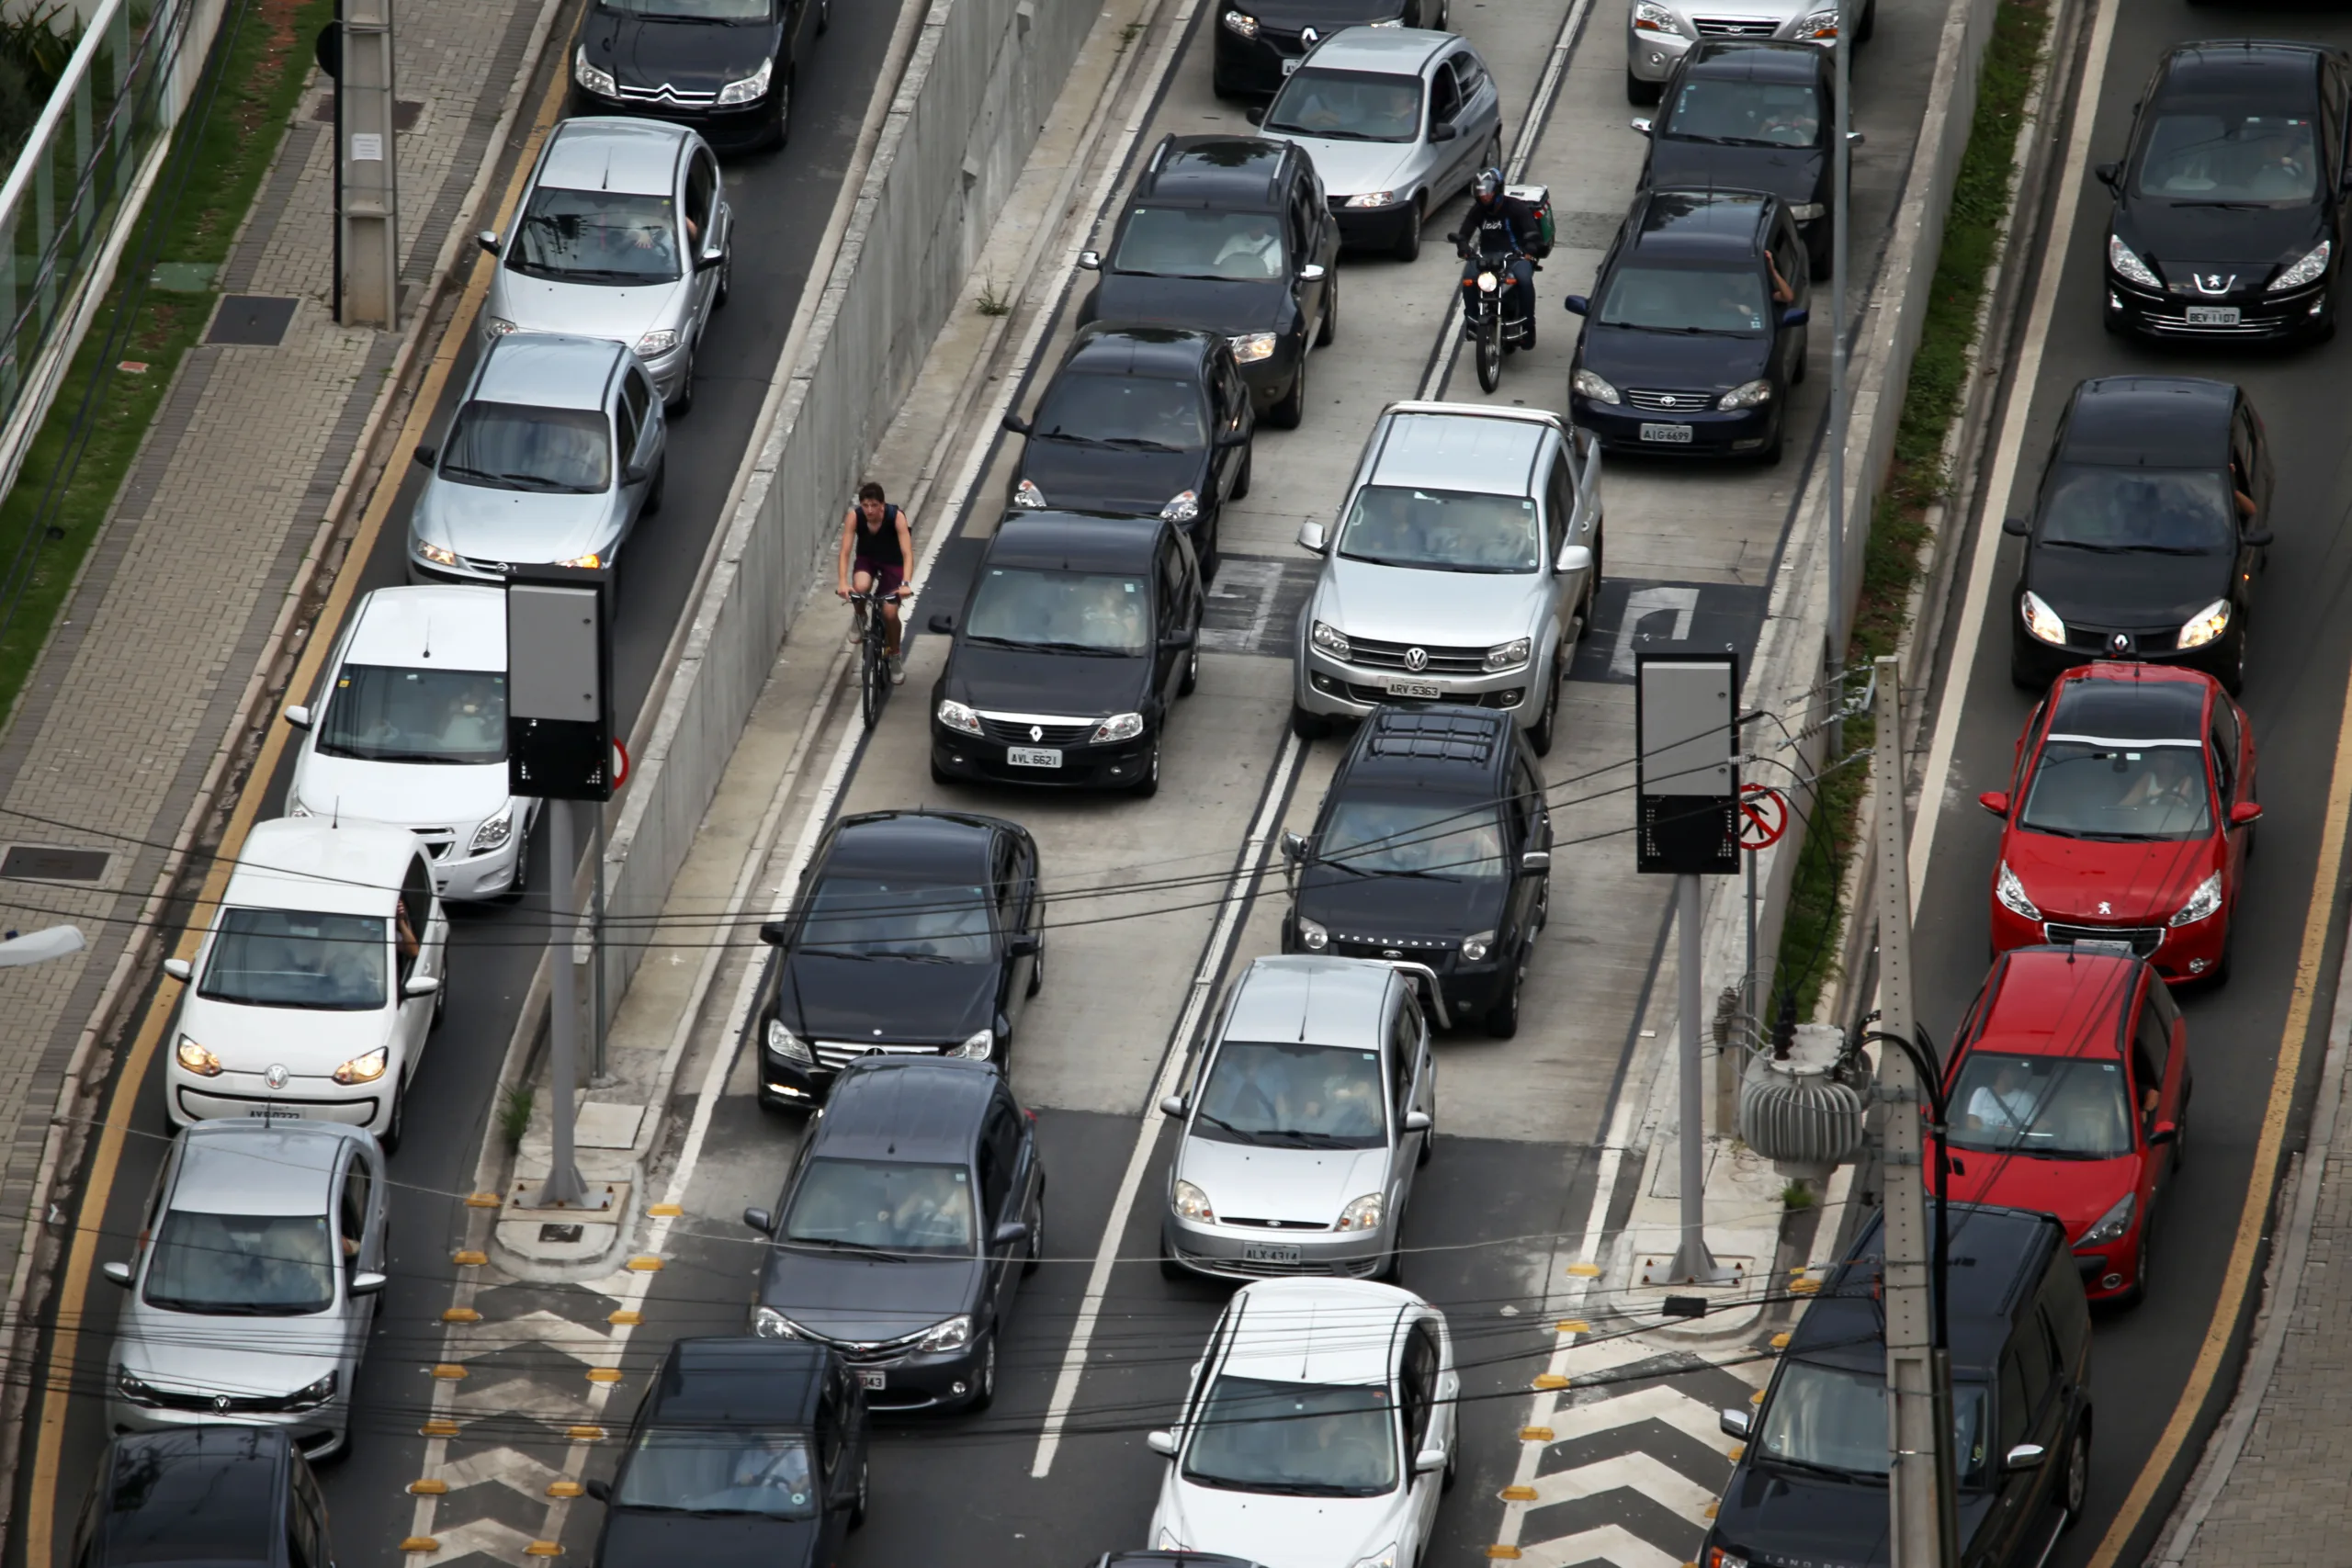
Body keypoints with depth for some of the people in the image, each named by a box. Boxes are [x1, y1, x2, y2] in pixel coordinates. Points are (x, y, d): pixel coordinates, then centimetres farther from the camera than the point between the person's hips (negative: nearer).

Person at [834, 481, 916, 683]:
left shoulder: (897, 517, -32)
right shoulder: (854, 516, -28)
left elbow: (907, 553, -37)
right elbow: (845, 551, -30)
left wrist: (905, 583, -52)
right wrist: (842, 582, -45)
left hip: (892, 562, -1)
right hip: (866, 558, 1)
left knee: (890, 613, -12)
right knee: (860, 588, -32)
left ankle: (895, 656, 16)